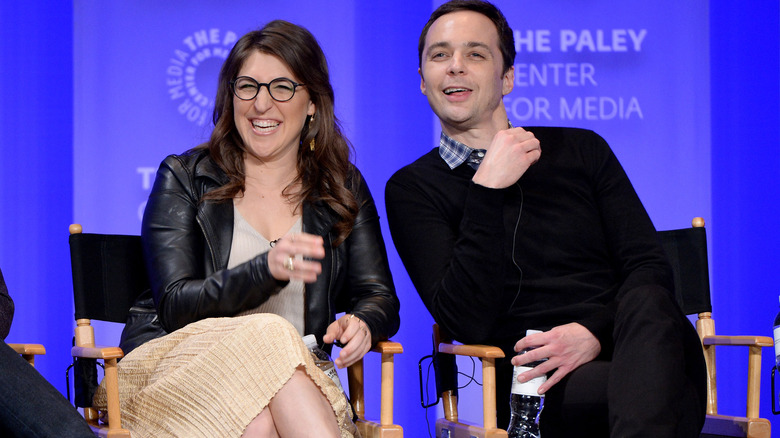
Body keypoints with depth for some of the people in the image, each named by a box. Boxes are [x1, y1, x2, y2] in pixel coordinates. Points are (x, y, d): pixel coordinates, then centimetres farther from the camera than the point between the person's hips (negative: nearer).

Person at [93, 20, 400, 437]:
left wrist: (362, 323, -15)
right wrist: (266, 269, -21)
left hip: (296, 381, 1)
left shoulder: (344, 188, 16)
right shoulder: (184, 179, 7)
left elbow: (379, 297, 12)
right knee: (270, 338, -35)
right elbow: (175, 308, -3)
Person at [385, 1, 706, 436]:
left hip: (627, 350, 5)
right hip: (535, 385, -5)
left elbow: (650, 267, 10)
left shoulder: (581, 150, 20)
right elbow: (466, 320, -3)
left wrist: (595, 333, -12)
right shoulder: (413, 189, 12)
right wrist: (487, 192, -10)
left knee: (649, 304, -35)